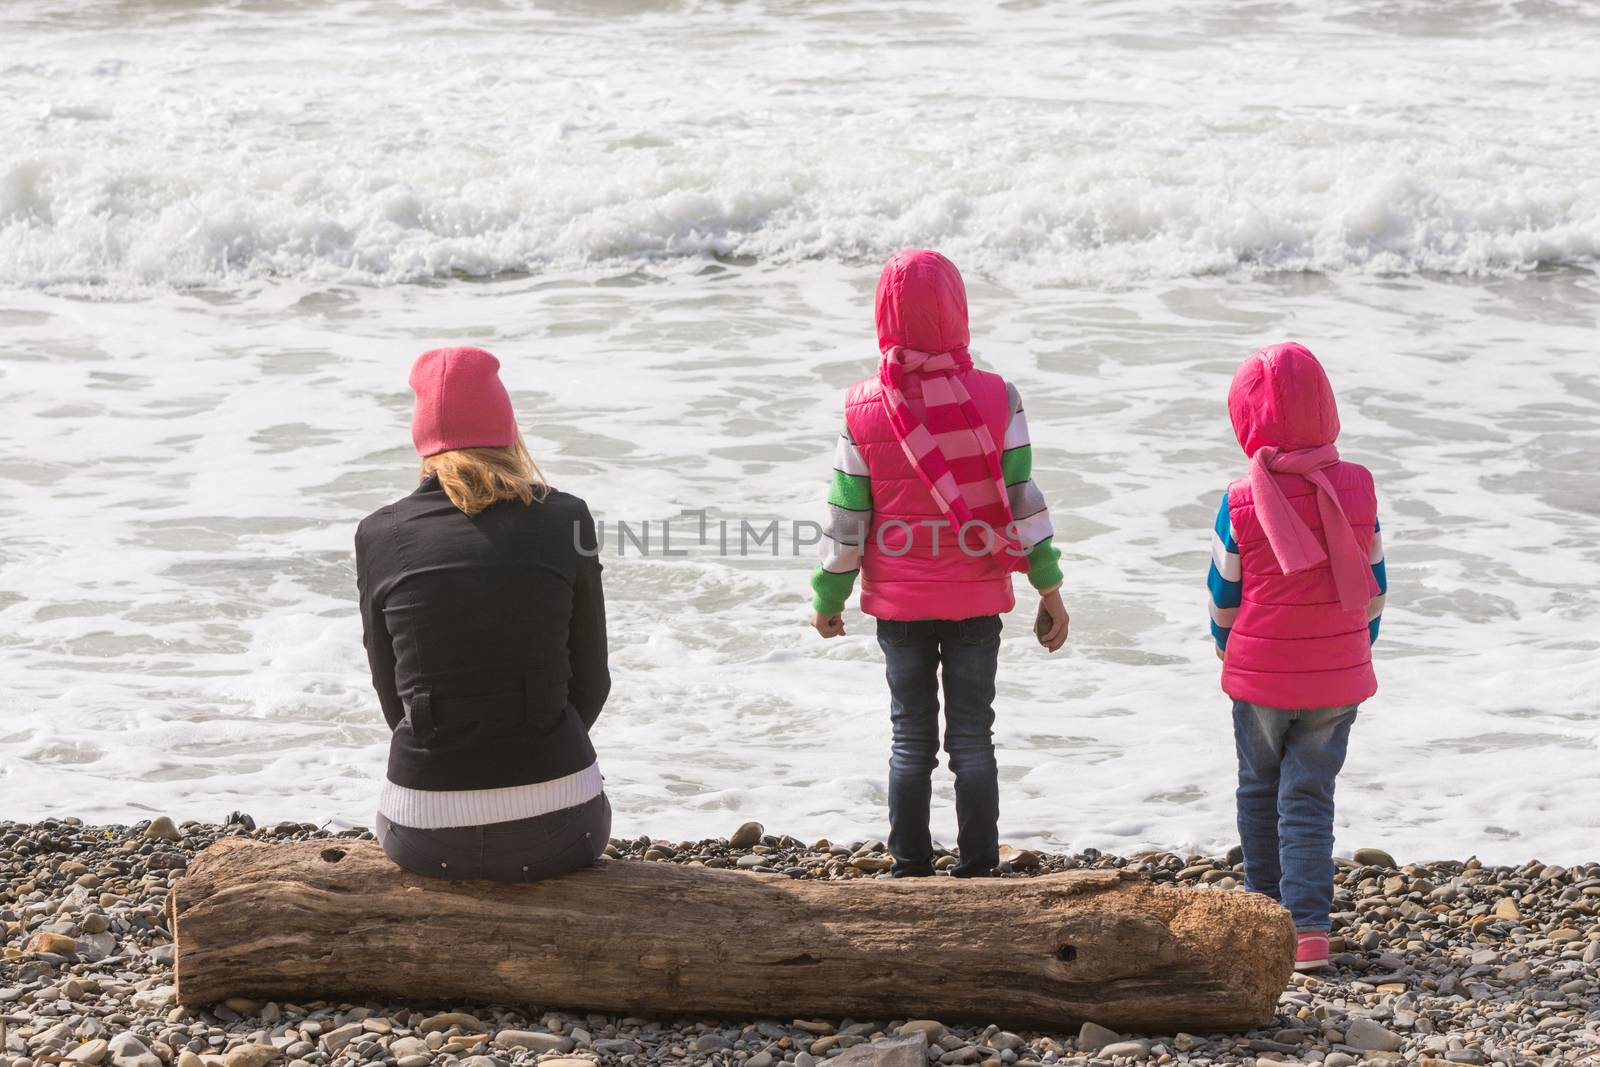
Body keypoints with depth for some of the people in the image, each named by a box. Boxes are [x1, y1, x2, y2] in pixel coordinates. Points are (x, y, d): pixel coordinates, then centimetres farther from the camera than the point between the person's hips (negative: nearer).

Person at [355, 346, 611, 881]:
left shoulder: (379, 535, 0)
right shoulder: (565, 521, -2)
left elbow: (392, 694, 9)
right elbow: (590, 683, 5)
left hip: (425, 839, 1)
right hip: (555, 833, -1)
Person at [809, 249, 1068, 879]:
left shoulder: (865, 409, -8)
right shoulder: (996, 398, -9)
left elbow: (846, 519, -4)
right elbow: (1023, 501, -7)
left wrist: (828, 601, 8)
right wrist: (1050, 592, 1)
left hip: (900, 602, 0)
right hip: (976, 598, 0)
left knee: (911, 739, 11)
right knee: (972, 738, 9)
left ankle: (910, 872, 14)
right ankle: (977, 871, 11)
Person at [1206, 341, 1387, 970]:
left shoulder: (1240, 505, -14)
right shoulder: (1358, 488, -8)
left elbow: (1223, 596, -2)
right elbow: (1373, 584, 2)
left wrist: (1230, 652, 18)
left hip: (1260, 679, -1)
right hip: (1338, 680, 1)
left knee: (1259, 788, 20)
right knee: (1308, 798, 6)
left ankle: (1265, 904, 35)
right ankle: (1309, 928, -3)